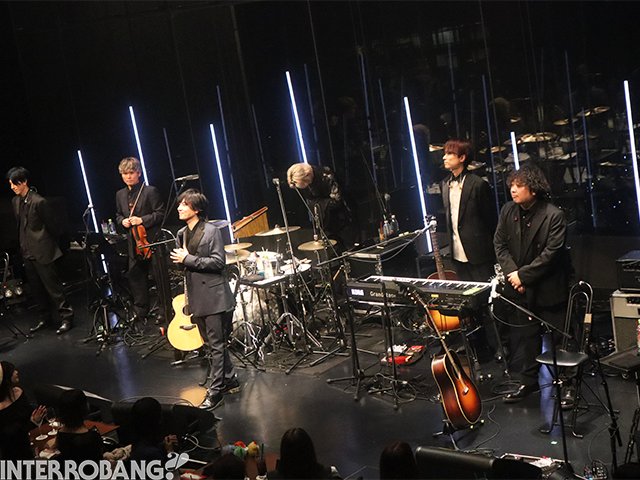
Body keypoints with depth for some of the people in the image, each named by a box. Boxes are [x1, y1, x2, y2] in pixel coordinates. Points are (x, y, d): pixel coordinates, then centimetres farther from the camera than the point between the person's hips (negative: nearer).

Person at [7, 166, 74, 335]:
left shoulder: (38, 201, -16)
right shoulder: (16, 201, 8)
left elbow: (52, 225, -8)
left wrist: (53, 244, 2)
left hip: (42, 251, -8)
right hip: (27, 252, 8)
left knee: (53, 286, -4)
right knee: (36, 288, 14)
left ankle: (66, 317, 3)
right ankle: (45, 318, 25)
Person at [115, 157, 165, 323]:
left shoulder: (150, 191, -7)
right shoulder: (120, 195, 13)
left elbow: (161, 213, -9)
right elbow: (118, 215, 23)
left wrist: (142, 220, -18)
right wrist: (123, 221, 1)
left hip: (151, 241, -6)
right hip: (133, 243, 6)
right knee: (135, 275, 7)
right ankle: (141, 312, 16)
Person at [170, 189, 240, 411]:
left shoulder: (211, 232, -11)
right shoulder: (181, 234, 12)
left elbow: (218, 261, -18)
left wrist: (189, 260, -18)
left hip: (214, 297, -8)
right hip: (197, 298, 8)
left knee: (217, 345, -4)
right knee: (211, 343, 15)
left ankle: (216, 392, 0)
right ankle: (230, 380, 29)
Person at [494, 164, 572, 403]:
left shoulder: (553, 216, -18)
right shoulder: (508, 211, 0)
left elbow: (551, 254, -20)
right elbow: (499, 243, 4)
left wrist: (523, 275, -18)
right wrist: (512, 272, -9)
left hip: (548, 288, -5)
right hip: (521, 288, 5)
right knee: (529, 335, 17)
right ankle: (529, 382, 29)